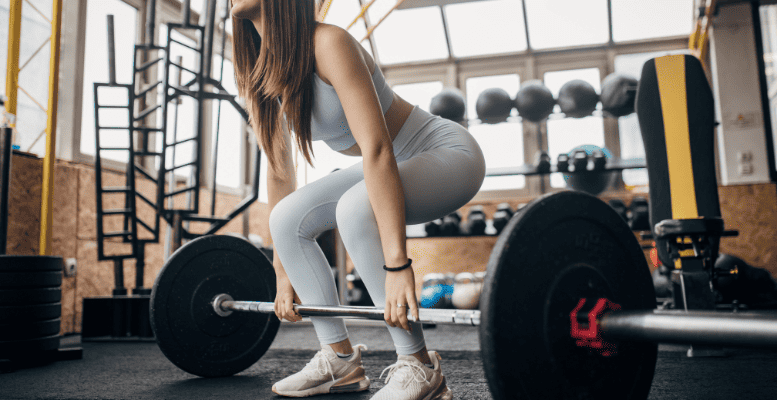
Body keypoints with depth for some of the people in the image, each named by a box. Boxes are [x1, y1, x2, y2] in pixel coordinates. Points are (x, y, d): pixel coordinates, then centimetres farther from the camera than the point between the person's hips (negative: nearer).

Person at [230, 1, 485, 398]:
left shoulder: (328, 45, -26)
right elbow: (279, 174, 1)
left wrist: (396, 264, -39)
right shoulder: (258, 77, -2)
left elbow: (377, 149, -34)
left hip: (448, 154, -7)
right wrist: (283, 272, 2)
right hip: (395, 166, 8)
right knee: (288, 219, -4)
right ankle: (341, 360, 5)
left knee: (356, 207, -34)